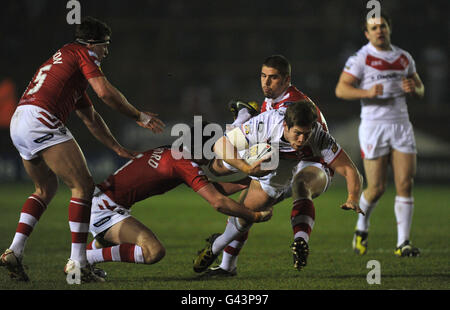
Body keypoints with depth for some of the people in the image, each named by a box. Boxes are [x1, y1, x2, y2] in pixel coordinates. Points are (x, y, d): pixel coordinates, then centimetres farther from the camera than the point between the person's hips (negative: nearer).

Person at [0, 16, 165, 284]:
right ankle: (77, 263, -10)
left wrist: (119, 149, 35)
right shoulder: (82, 53, 6)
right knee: (84, 185, -5)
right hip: (41, 120, -10)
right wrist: (139, 116, 4)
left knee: (46, 189, 25)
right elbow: (105, 92, -8)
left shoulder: (64, 61, 33)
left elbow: (91, 118, 35)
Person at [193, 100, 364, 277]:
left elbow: (350, 170, -33)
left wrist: (353, 199, -52)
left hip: (312, 171, -3)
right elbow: (221, 145, -28)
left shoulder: (320, 138, -37)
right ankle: (227, 266, 30)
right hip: (273, 175, 3)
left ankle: (301, 241, -47)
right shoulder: (264, 124, -34)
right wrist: (246, 167, -44)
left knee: (301, 184, -37)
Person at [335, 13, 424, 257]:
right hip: (373, 126, -4)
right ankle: (362, 227, 25)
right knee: (377, 188, -4)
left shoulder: (404, 58, 13)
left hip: (401, 125, 4)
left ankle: (403, 243, -2)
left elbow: (420, 90, 20)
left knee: (405, 184, -6)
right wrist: (368, 92, -24)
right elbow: (341, 89, -8)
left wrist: (413, 88, -4)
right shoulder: (360, 58, -3)